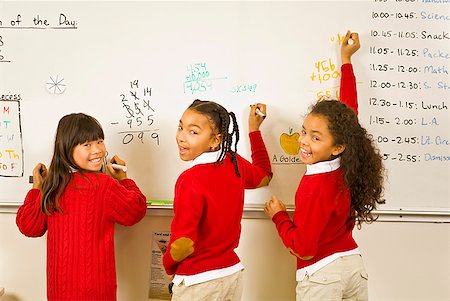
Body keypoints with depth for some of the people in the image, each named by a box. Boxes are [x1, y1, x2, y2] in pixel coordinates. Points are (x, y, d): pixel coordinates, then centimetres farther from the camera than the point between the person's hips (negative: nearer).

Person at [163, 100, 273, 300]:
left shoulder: (190, 180, -25)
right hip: (233, 273, 7)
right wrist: (254, 130, 22)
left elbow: (183, 245, -26)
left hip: (198, 283, -6)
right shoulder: (235, 163, -6)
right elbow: (264, 176, 18)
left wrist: (169, 266, -4)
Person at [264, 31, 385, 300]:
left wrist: (278, 215, -8)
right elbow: (347, 114, 5)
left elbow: (303, 248, -22)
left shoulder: (316, 186, -27)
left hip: (321, 275, -7)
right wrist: (346, 61, 13)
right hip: (353, 264, 7)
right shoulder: (347, 167, -9)